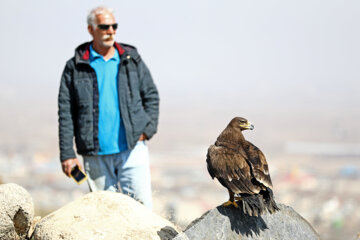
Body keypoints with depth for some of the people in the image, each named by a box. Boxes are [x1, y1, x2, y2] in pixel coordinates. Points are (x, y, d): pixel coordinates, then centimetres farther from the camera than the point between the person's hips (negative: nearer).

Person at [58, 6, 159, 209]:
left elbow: (151, 96, 14)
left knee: (141, 204, -7)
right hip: (96, 154, 0)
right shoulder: (75, 67, 4)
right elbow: (66, 114, 3)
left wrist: (147, 130, -1)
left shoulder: (131, 59, 10)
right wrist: (67, 154, -3)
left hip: (132, 148, 1)